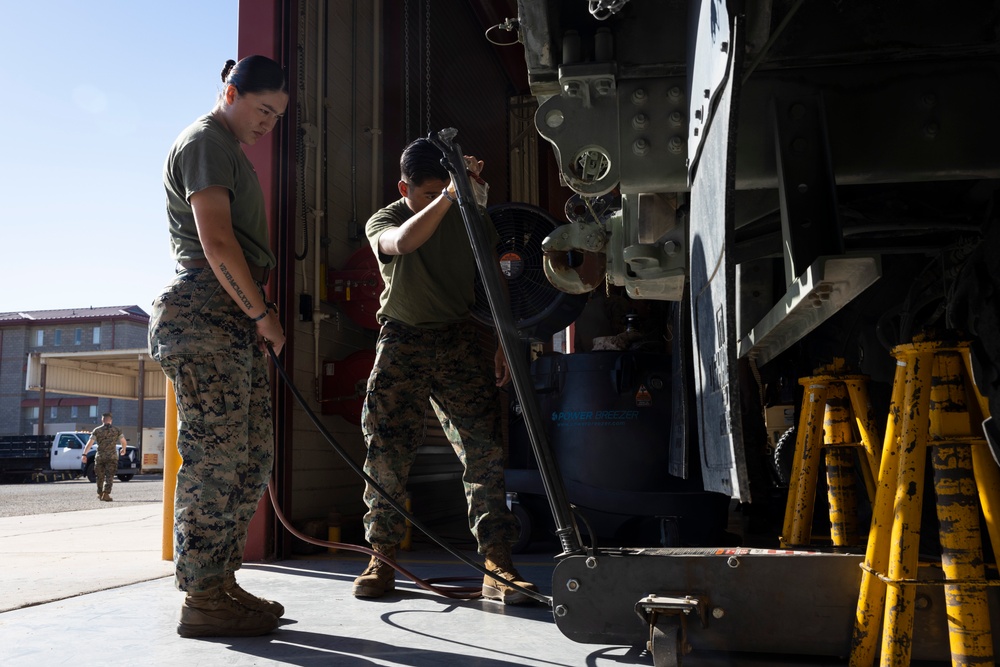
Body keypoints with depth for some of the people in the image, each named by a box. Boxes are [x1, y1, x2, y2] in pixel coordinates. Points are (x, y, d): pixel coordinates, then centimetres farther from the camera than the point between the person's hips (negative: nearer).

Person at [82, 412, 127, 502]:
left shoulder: (97, 430, 1)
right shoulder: (117, 430, 2)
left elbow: (90, 443, -8)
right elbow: (124, 442, 4)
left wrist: (84, 454, -9)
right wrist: (123, 449, 23)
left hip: (100, 457, 1)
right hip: (112, 457, -1)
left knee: (100, 476, 15)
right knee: (109, 476, -1)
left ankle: (100, 494, 27)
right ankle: (106, 494, -14)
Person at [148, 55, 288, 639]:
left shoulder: (230, 150, 26)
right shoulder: (205, 141, -5)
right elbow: (216, 242, -16)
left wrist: (259, 317, 16)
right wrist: (263, 314, -12)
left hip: (236, 321, 10)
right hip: (205, 314, -10)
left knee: (253, 457, 8)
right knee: (215, 458, -10)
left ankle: (223, 581, 15)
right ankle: (202, 600, -5)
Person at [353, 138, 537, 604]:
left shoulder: (469, 218, 5)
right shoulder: (383, 222, -2)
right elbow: (403, 242, -29)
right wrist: (448, 196, -37)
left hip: (458, 342, 1)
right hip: (400, 343, -1)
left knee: (484, 450, -9)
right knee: (386, 453, -2)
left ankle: (497, 565, -6)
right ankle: (381, 560, 11)